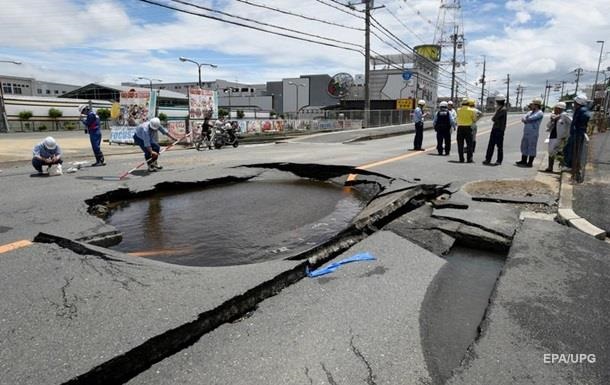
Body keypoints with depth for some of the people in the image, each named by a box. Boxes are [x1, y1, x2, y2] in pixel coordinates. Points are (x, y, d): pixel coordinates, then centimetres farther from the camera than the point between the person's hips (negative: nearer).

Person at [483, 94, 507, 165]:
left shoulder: (503, 109, -13)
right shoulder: (499, 109, 15)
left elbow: (494, 118, -19)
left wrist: (496, 110, -5)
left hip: (499, 130, -9)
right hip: (495, 129, 9)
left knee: (499, 146, 0)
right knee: (491, 145, 7)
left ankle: (499, 161, 7)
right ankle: (488, 159, 11)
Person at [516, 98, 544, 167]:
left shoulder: (540, 113, -8)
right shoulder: (530, 112, 18)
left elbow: (530, 118, -20)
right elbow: (523, 119, 8)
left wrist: (525, 119, -2)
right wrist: (527, 120, -12)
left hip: (533, 134, -8)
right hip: (525, 133, 8)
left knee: (531, 148, -3)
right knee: (524, 147, 11)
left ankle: (530, 162, 1)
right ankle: (523, 161, 20)